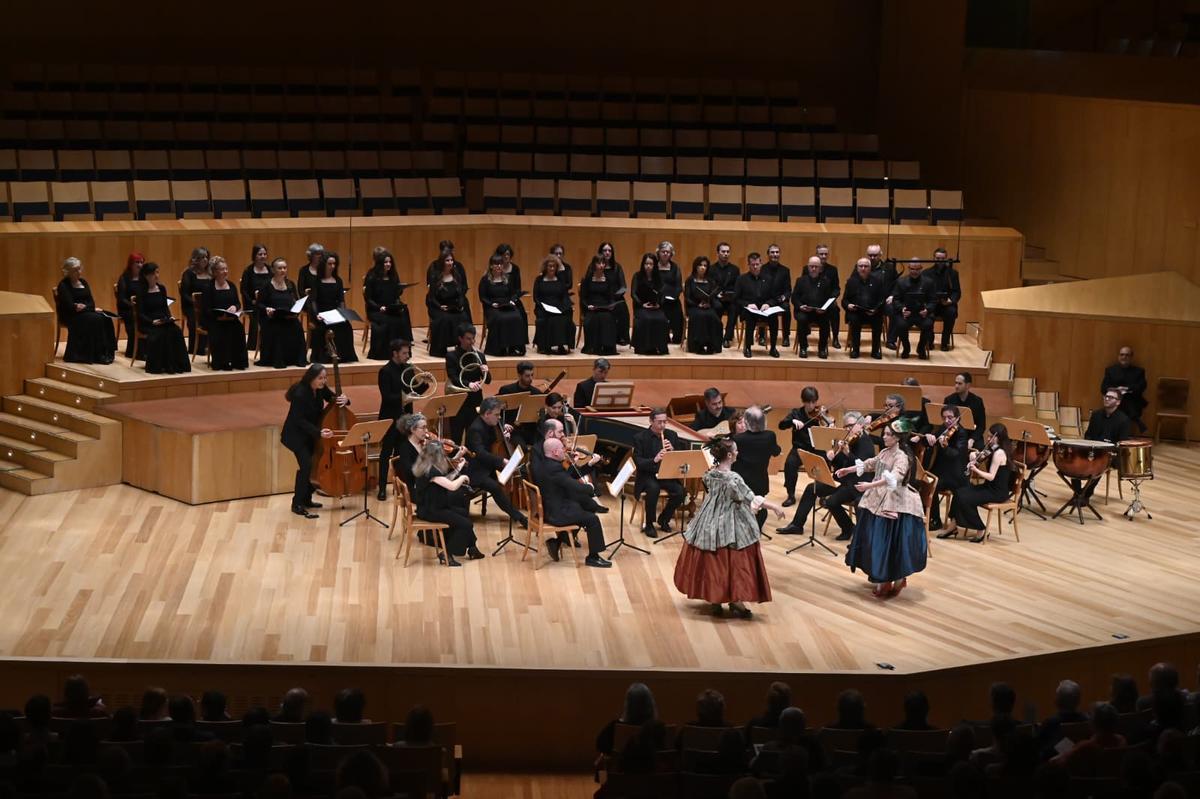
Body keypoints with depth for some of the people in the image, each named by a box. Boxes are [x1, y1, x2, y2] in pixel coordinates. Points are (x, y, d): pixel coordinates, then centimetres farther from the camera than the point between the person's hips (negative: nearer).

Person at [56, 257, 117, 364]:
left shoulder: (83, 283, 15)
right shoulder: (63, 285, -6)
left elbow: (91, 303, 6)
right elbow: (70, 306, -16)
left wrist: (84, 307, -15)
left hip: (86, 312, 6)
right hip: (70, 316, -6)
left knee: (105, 319, -21)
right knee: (95, 319, -30)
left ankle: (106, 352, -23)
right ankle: (97, 355, -28)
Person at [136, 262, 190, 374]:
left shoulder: (161, 288, 12)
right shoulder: (142, 292, -3)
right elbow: (140, 314, -7)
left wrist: (169, 317, -4)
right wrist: (152, 322, -22)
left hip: (163, 321, 4)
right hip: (147, 323, -4)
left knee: (176, 331, -26)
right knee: (160, 334, -35)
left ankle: (176, 365, -25)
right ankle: (157, 366, -27)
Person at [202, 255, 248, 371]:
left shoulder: (232, 286, 15)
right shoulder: (209, 287, -3)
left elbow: (238, 303, 14)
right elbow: (207, 309, -9)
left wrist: (234, 307, -11)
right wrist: (219, 316, -25)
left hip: (230, 319, 4)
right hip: (214, 321, -4)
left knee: (238, 327, -28)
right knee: (221, 331, -35)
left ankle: (238, 361, -21)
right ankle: (221, 363, -23)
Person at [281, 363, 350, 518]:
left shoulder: (321, 389, -6)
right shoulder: (300, 393, -27)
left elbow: (334, 400, 8)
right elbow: (300, 420, -27)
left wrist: (344, 400, -16)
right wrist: (319, 432, -38)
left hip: (310, 434, 8)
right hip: (295, 434, -8)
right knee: (306, 464, -20)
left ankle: (306, 499, 26)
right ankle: (297, 504, -13)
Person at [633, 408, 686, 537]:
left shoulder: (672, 435, 7)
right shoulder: (640, 437, -5)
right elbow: (638, 462, -13)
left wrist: (672, 450, -14)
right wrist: (654, 460, -30)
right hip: (647, 475, -4)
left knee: (679, 491, -25)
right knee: (653, 488, -36)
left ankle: (664, 519, 2)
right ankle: (649, 524, -17)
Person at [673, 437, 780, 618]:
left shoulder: (709, 474, -3)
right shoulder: (733, 478, -23)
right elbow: (752, 500, -19)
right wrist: (774, 506, -9)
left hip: (711, 524, 7)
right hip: (731, 526, -7)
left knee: (713, 562, 14)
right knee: (735, 563, 3)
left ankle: (714, 600, 21)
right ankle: (735, 601, 7)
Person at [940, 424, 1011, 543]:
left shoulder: (999, 453, -20)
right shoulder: (995, 451, 11)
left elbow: (991, 476, -24)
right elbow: (988, 471, 14)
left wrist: (976, 469, -30)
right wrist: (979, 459, 0)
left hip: (997, 492, -10)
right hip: (990, 487, 10)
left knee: (965, 499, -19)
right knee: (959, 492, 0)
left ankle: (981, 531, -7)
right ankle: (953, 525, 1)